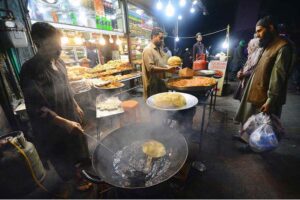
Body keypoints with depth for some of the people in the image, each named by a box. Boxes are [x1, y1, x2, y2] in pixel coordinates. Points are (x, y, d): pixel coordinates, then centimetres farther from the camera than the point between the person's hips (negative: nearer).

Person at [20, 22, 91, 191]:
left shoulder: (59, 62, -1)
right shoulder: (30, 70, -23)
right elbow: (36, 107, -23)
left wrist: (76, 107, 13)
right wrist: (64, 122, -27)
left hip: (71, 116, 6)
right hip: (53, 124, -6)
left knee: (78, 143, 26)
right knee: (62, 154, 18)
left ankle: (83, 163, 54)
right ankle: (75, 178, 43)